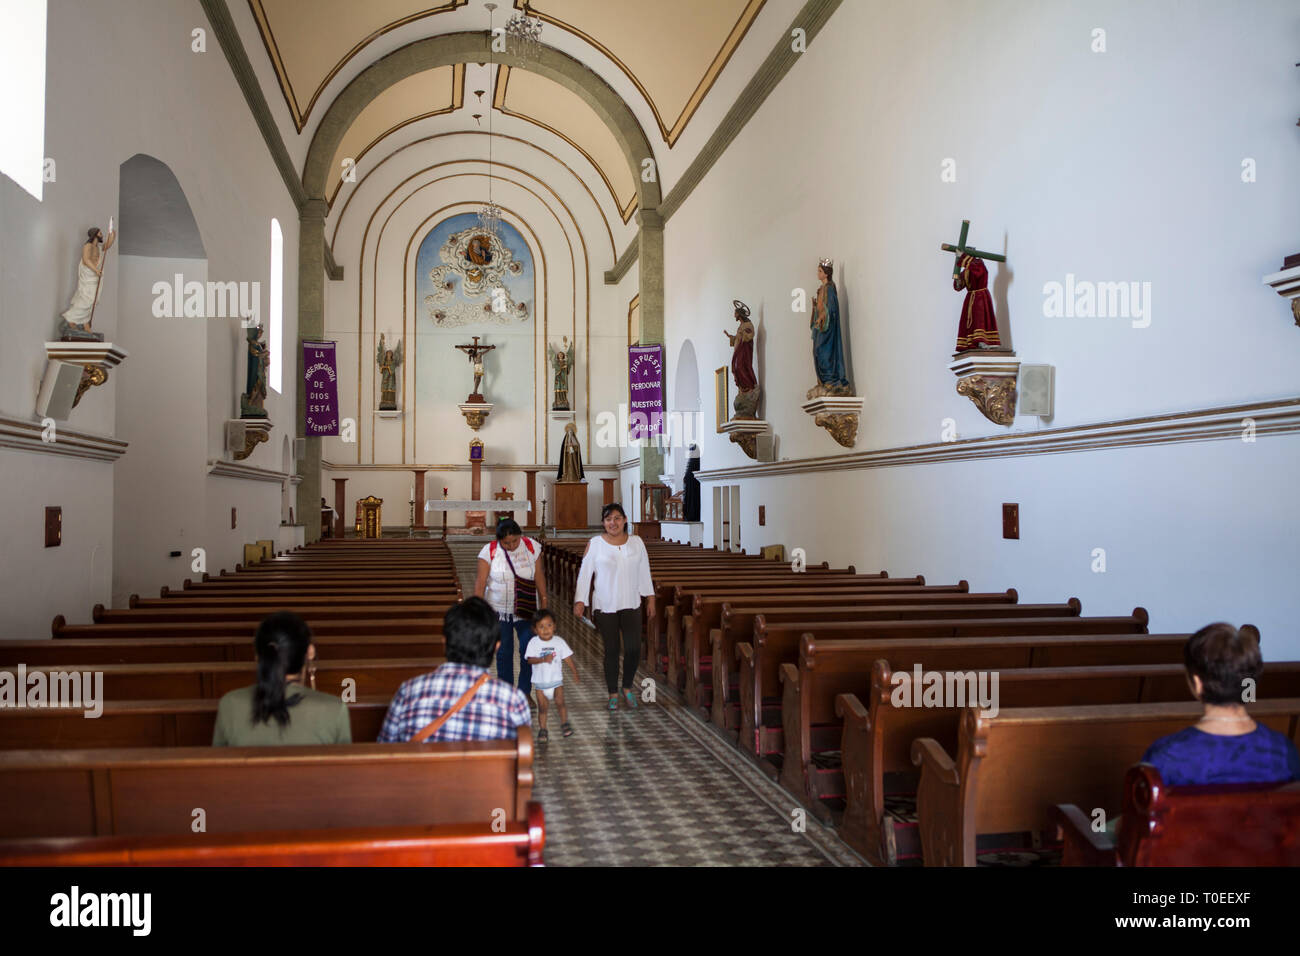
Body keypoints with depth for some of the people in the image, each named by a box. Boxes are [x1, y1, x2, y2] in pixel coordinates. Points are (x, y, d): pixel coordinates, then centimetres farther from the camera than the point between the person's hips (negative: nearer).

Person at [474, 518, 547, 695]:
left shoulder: (532, 547, -6)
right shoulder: (489, 551, -11)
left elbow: (539, 577, 0)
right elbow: (480, 581, -11)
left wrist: (544, 605, 1)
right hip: (499, 610, 0)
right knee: (503, 652, 6)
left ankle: (525, 692, 9)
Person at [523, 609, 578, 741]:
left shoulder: (559, 642, -4)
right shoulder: (534, 642, -9)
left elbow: (568, 658, 1)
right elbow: (530, 660, -18)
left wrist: (575, 672, -4)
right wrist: (543, 659, -33)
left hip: (556, 680, 0)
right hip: (540, 682, 0)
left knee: (560, 702, -11)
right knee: (542, 707, 4)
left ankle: (564, 723, 9)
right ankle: (542, 729, 17)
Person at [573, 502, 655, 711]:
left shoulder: (636, 542, 5)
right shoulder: (595, 544, -3)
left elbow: (644, 572, 12)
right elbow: (585, 573, -2)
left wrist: (650, 598, 10)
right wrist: (580, 601, -7)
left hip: (631, 605, 2)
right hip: (605, 607, -2)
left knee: (633, 649, -5)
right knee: (611, 651, 3)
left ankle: (627, 688, 19)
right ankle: (613, 694, 18)